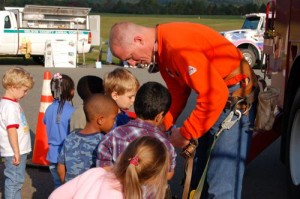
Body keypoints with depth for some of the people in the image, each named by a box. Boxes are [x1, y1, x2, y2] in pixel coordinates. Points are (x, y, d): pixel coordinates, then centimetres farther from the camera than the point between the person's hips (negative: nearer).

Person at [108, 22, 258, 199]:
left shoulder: (177, 44, -26)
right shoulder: (162, 49, 5)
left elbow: (216, 94, -28)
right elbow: (178, 93, 12)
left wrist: (185, 133, -19)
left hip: (236, 98, -10)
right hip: (218, 95, 10)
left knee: (221, 182, -10)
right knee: (197, 173, 17)